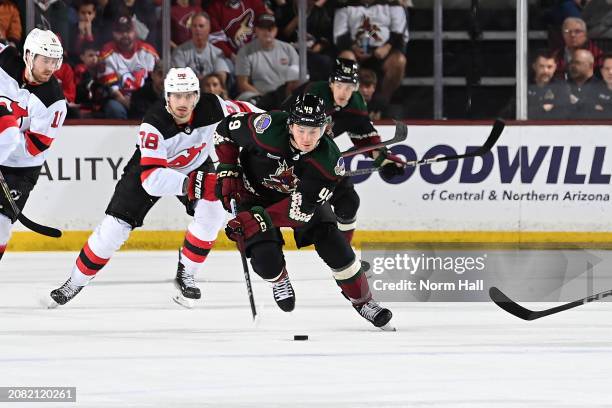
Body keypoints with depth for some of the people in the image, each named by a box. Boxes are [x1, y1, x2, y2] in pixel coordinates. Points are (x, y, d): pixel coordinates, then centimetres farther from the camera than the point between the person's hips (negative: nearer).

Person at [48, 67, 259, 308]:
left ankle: (185, 274, -1)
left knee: (212, 214, -20)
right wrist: (189, 184, -60)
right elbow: (151, 179, -47)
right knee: (115, 225, -9)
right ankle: (76, 281, 8)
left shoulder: (211, 108, -30)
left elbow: (243, 112, -7)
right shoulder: (153, 124, -39)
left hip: (195, 166, 3)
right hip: (150, 167, -3)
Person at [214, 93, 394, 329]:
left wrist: (258, 220, -38)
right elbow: (226, 129, -16)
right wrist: (227, 171, -17)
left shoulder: (329, 159, -29)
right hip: (254, 193, -2)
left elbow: (301, 208, -30)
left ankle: (362, 301, 14)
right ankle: (279, 280, 21)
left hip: (301, 194, 2)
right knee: (266, 259, -17)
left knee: (333, 245, -8)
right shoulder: (268, 129, -34)